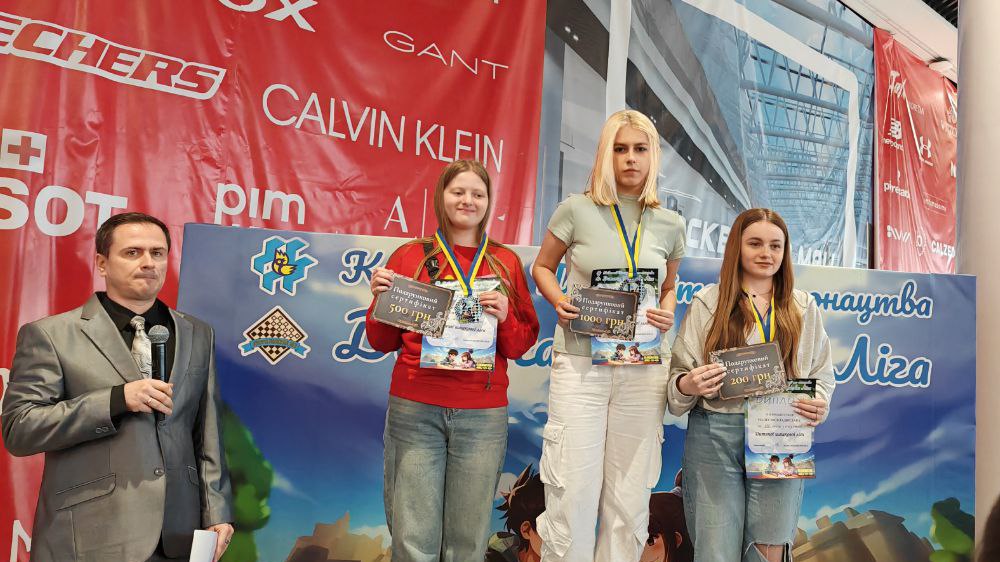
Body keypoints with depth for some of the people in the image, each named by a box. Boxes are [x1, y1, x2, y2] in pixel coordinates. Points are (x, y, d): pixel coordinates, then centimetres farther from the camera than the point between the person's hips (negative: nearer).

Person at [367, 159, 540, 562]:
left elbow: (521, 347, 9)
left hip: (483, 415, 1)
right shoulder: (410, 256, 6)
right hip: (414, 409, -1)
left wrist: (504, 317, -10)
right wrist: (381, 298, -8)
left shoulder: (506, 263, 8)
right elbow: (382, 343, 8)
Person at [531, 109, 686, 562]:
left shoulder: (670, 224, 7)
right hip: (580, 365, -2)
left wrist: (668, 314, -1)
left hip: (644, 369, 3)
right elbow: (542, 267, 10)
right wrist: (559, 301, -10)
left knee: (629, 498, 9)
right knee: (572, 493, 0)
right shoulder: (577, 210, -2)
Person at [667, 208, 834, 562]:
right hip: (715, 435, -2)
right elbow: (678, 377, 4)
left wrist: (819, 403, -6)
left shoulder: (803, 306, 12)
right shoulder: (707, 302, 4)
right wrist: (686, 386, -19)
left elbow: (822, 374, 14)